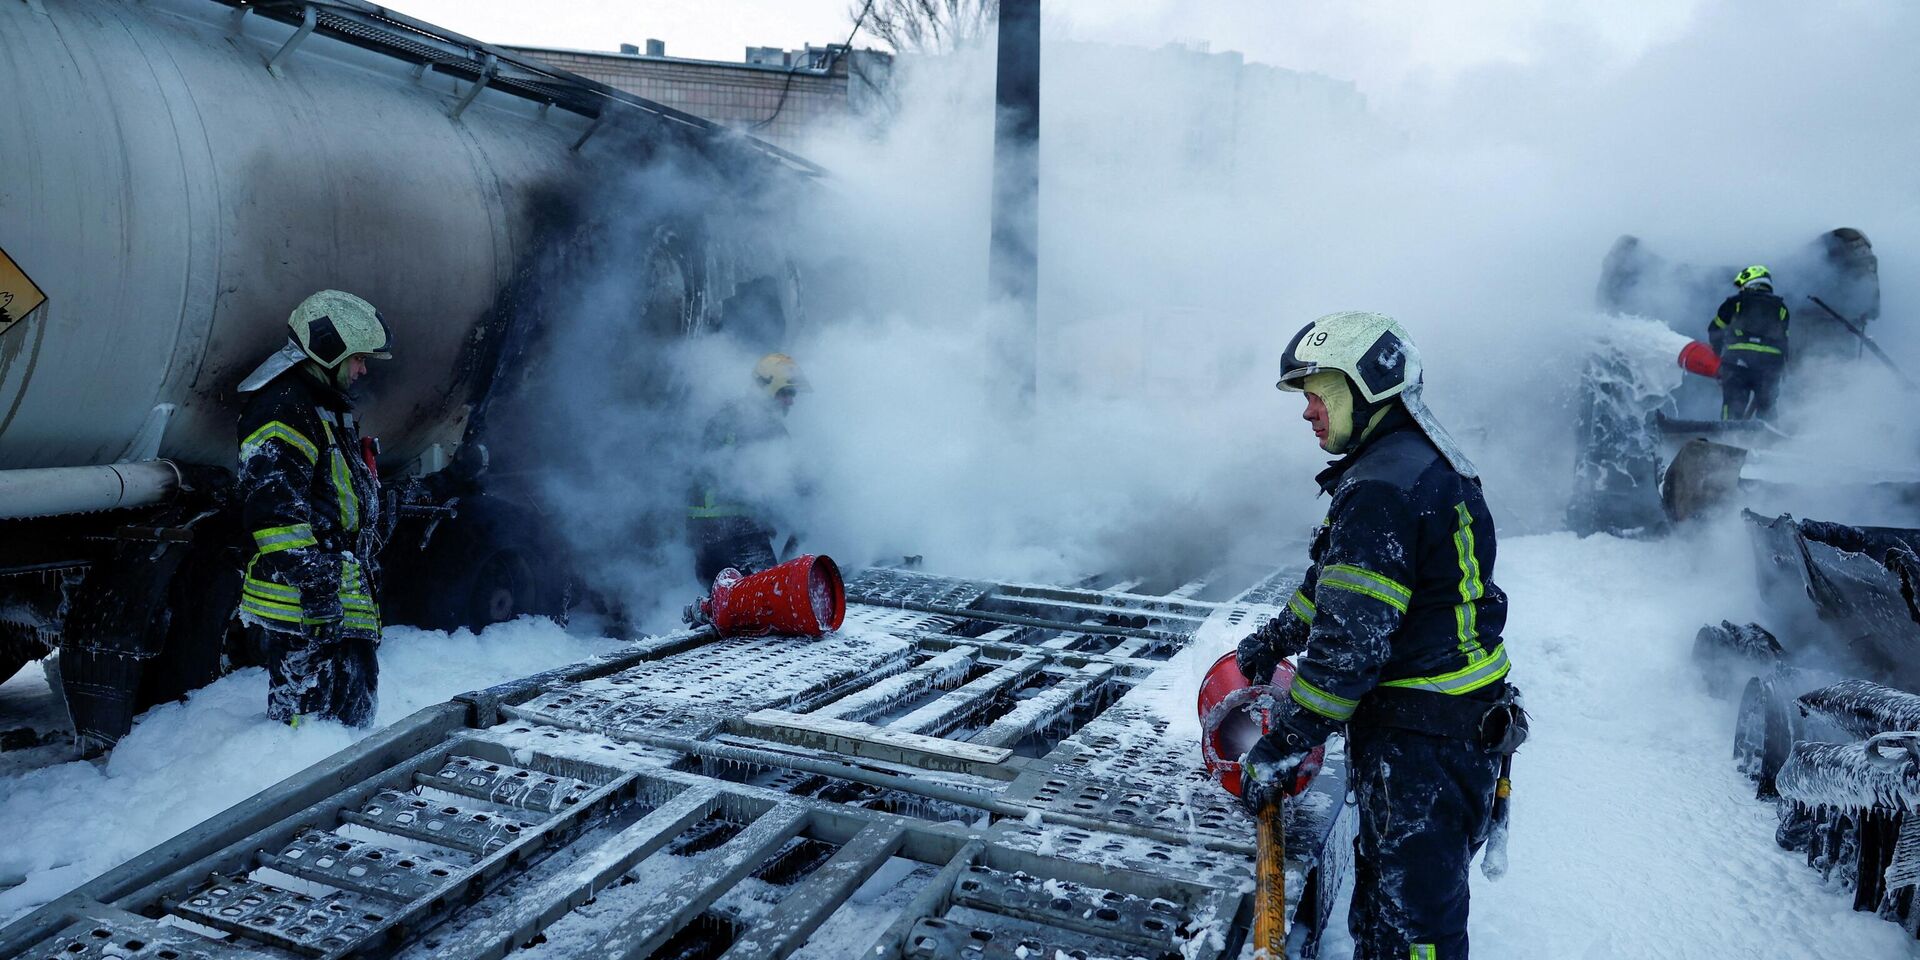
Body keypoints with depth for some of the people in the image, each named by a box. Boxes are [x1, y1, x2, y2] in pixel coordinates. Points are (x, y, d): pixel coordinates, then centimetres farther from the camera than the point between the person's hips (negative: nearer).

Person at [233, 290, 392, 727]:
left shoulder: (327, 408, 22)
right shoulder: (282, 409, -12)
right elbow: (273, 507, -21)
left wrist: (362, 567, 29)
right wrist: (313, 583, -23)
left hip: (344, 606, 11)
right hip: (301, 609, -11)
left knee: (353, 708, 17)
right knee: (307, 720, -10)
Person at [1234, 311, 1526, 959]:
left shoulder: (1382, 488, -24)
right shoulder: (1426, 460, 11)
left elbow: (1350, 639, -27)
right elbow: (1342, 579, 22)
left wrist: (1281, 747, -21)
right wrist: (1276, 637, 28)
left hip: (1421, 743, -11)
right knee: (1381, 887, 25)